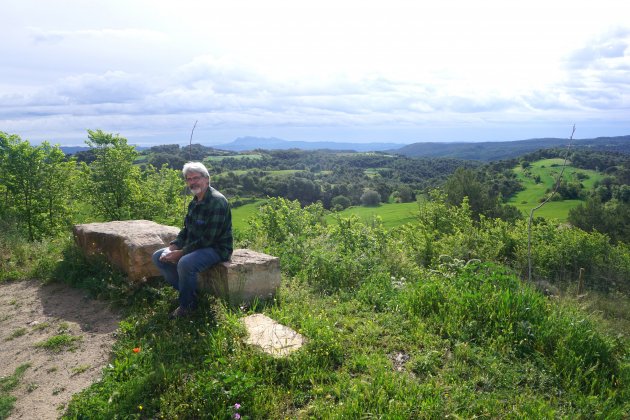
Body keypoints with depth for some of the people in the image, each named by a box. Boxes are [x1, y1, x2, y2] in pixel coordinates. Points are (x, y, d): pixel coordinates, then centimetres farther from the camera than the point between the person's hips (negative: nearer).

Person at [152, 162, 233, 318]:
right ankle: (187, 291, 8)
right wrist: (172, 247, -3)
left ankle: (188, 304, -10)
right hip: (195, 246, 10)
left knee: (185, 263, -35)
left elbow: (208, 239, -25)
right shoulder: (194, 202, 8)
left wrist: (181, 252, -22)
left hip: (217, 248, -10)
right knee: (158, 257, 5)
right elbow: (186, 229, 16)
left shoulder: (217, 201, -21)